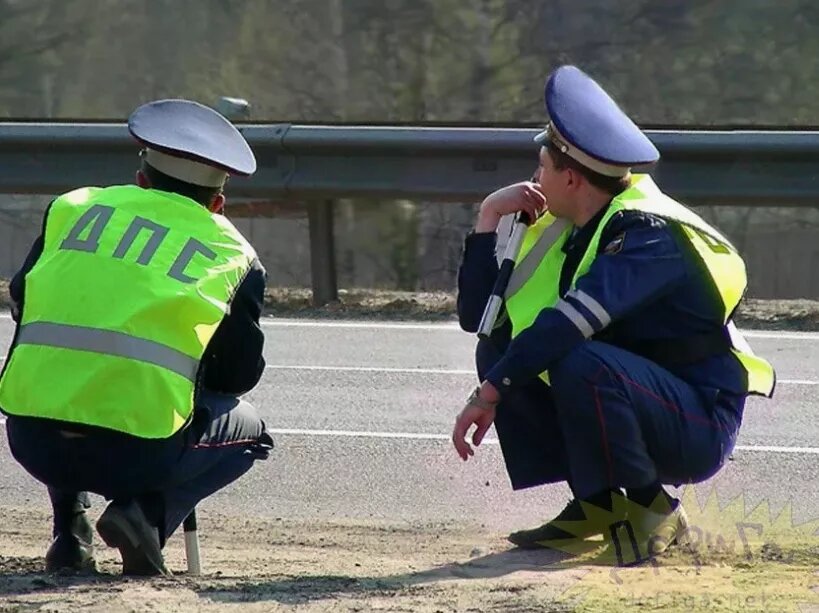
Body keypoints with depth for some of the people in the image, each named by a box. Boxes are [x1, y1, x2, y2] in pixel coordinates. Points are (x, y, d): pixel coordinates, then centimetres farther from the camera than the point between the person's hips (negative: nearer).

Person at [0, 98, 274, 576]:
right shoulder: (234, 254, 12)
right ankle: (148, 513, 1)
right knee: (247, 429, 27)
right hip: (139, 453, -3)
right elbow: (240, 375, 18)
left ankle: (69, 529, 19)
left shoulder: (72, 209, 15)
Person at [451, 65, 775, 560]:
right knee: (500, 350, 2)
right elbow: (478, 317, 6)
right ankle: (593, 505, 2)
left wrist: (490, 393, -37)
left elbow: (575, 318, -35)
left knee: (578, 361, -34)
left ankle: (654, 510, -16)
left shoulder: (649, 233, -20)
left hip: (701, 428, -9)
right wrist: (489, 220, -1)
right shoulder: (565, 232, 7)